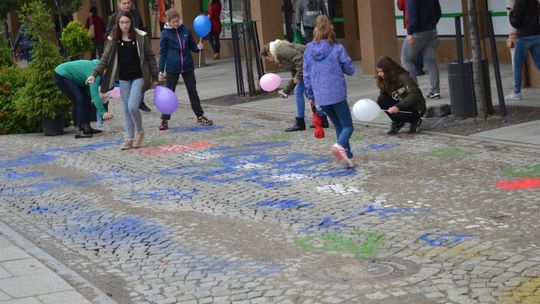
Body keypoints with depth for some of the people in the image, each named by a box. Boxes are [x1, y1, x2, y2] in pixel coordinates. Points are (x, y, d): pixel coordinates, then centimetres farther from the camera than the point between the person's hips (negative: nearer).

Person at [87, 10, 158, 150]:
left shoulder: (141, 37, -6)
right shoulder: (114, 39, 1)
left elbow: (150, 57, -1)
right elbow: (105, 58, 0)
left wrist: (154, 77, -1)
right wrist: (94, 74, -11)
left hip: (139, 77, -4)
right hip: (124, 79, 4)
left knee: (132, 106, -16)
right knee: (126, 109, 7)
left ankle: (139, 132, 9)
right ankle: (130, 138, 18)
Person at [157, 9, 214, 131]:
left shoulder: (186, 30, 1)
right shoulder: (165, 34, -6)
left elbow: (192, 46, 11)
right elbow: (162, 53, -2)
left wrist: (199, 47, -11)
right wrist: (161, 70, -7)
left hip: (187, 67, 3)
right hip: (172, 68, -3)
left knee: (193, 92, 11)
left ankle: (200, 117, 21)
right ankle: (164, 120, 10)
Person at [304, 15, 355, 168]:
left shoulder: (309, 50, 1)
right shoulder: (338, 49, -10)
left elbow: (306, 75, 6)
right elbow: (350, 70, -1)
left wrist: (310, 95, 16)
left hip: (320, 97, 4)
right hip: (337, 94, -4)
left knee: (338, 125, 18)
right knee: (347, 126, 3)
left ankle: (348, 156, 14)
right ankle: (340, 145, -27)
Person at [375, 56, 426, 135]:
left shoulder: (404, 77, -24)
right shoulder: (386, 81, -1)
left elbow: (414, 96, -32)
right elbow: (382, 96, -1)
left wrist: (398, 106, -41)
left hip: (416, 108, -7)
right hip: (401, 104, 7)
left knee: (395, 114, -34)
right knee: (382, 100, -17)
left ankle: (415, 121, -3)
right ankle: (397, 123, 1)